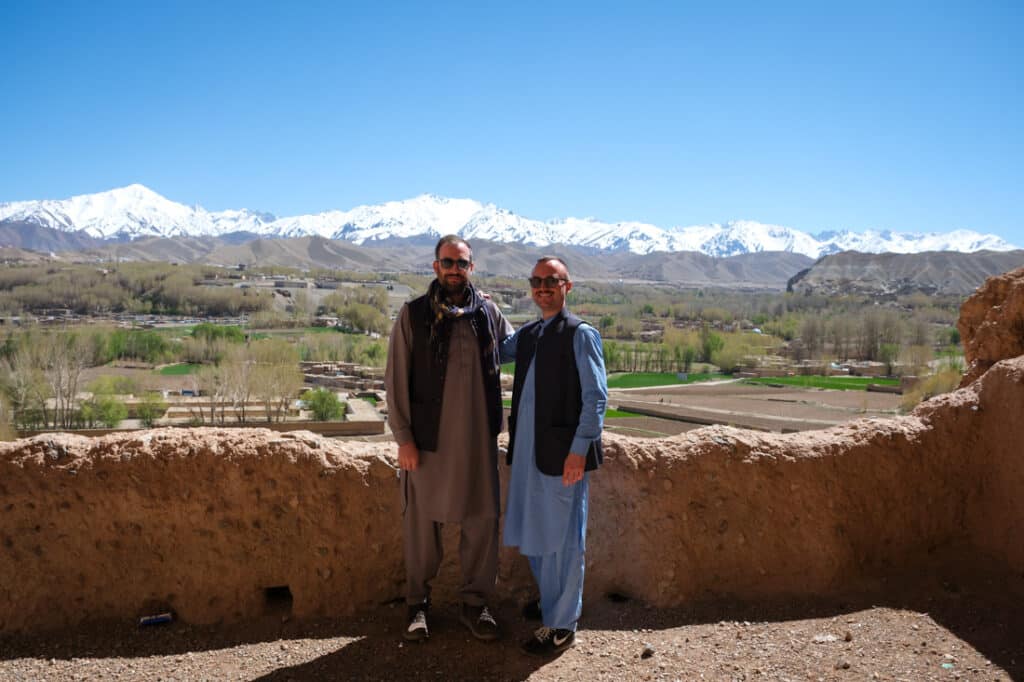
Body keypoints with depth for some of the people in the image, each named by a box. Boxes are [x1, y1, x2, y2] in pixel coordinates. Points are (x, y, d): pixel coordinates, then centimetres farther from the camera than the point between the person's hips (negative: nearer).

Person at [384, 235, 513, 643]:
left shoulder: (489, 313, 3)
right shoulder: (413, 315, -3)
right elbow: (396, 379, -3)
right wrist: (403, 437, -7)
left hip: (478, 438, 2)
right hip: (427, 439, -2)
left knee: (482, 520, 7)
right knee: (421, 522, 9)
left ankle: (474, 602, 24)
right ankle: (418, 604, 27)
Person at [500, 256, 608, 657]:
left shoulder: (580, 334, -8)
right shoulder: (526, 335, 12)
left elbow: (596, 397, -11)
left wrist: (579, 450, -16)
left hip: (562, 452, -7)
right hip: (527, 450, 7)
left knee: (563, 540, 4)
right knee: (534, 537, 17)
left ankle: (561, 626, 18)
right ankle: (549, 604, 38)